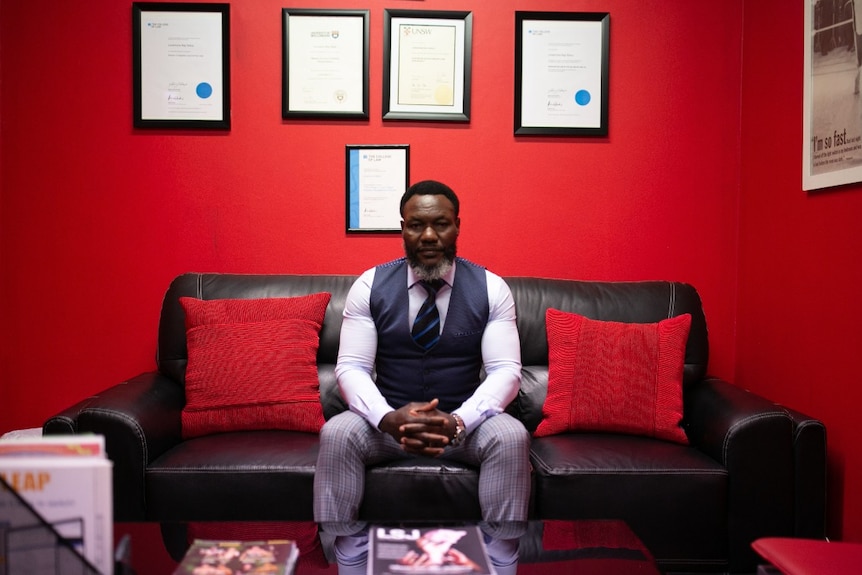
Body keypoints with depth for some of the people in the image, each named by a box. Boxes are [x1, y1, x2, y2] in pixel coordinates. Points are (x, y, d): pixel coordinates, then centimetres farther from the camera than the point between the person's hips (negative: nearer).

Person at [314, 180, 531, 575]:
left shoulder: (491, 289, -4)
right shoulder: (369, 287, -3)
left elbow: (506, 371, -10)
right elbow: (350, 368, -8)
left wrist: (458, 421, -29)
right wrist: (388, 419, -29)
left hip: (465, 422, 0)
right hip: (389, 420, 1)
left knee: (512, 437, -30)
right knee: (336, 434, -28)